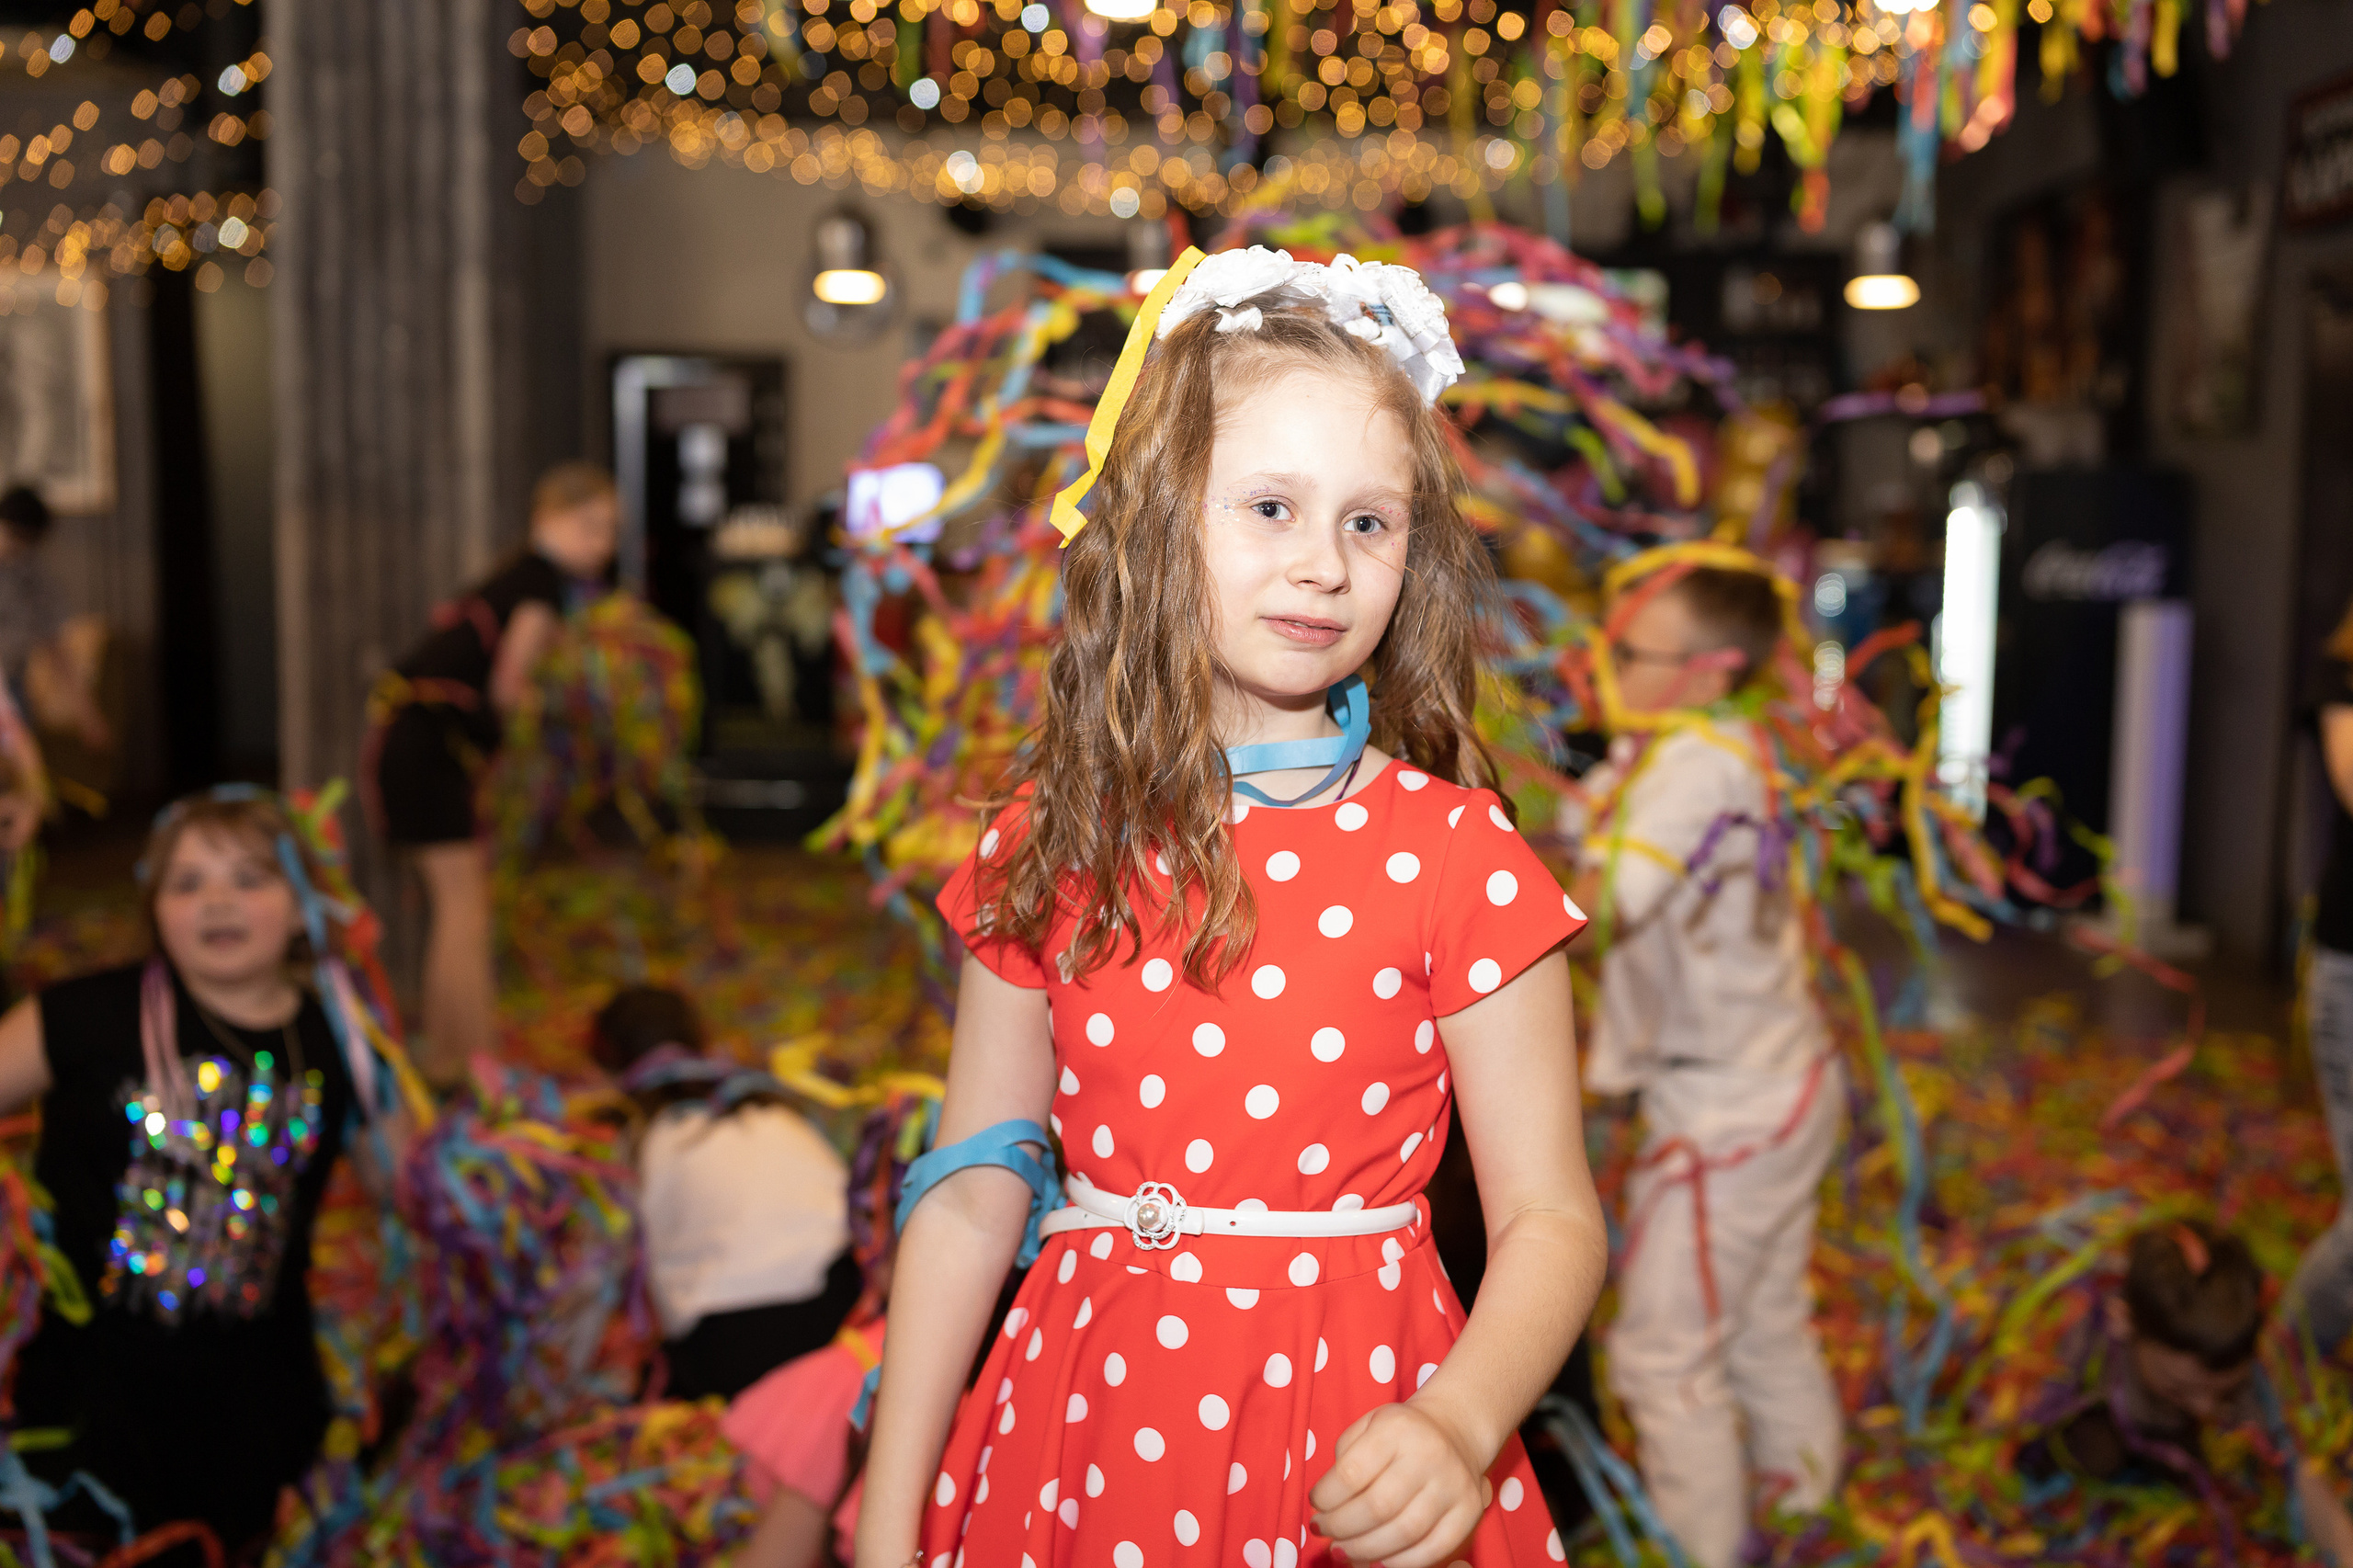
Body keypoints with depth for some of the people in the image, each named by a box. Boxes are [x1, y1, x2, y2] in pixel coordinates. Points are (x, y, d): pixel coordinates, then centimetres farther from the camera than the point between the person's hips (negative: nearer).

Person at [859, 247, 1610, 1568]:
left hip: (1356, 1457, -2)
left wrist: (1457, 1429, -27)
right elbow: (972, 1198, 1)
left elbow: (1550, 1219, -9)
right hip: (1086, 1433, 2)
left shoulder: (1455, 853, -10)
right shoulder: (1047, 843, -3)